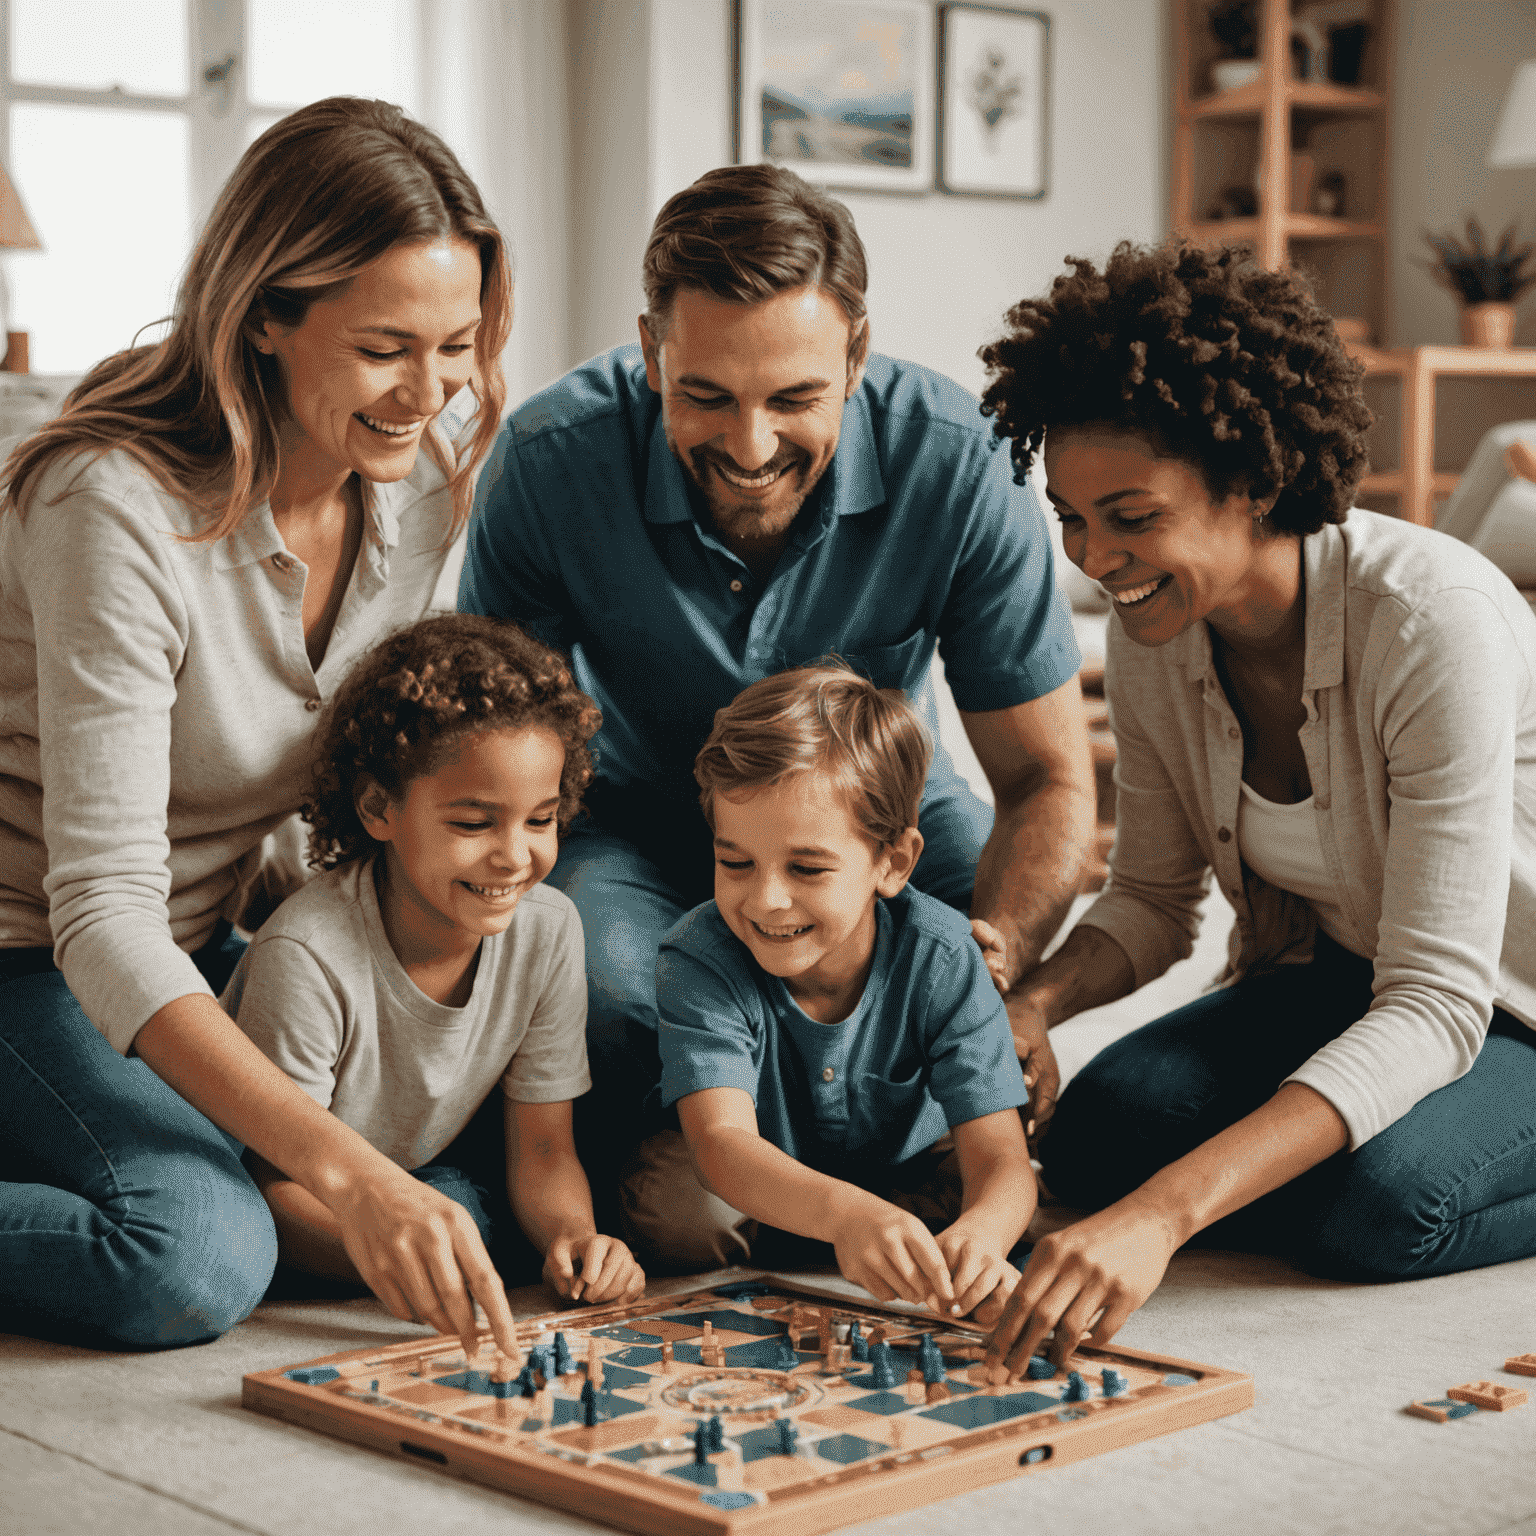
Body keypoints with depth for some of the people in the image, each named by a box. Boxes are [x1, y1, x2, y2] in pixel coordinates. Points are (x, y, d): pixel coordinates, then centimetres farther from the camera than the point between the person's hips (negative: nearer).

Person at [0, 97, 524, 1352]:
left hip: (215, 944, 7)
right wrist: (342, 1166, -41)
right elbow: (103, 909, -32)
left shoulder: (433, 471, -7)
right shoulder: (118, 508, -28)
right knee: (195, 1262, -30)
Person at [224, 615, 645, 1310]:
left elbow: (543, 1148, -9)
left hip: (431, 1170, 3)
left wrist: (572, 1236, -32)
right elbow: (279, 1181, -27)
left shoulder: (547, 929, -16)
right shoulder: (306, 956, -33)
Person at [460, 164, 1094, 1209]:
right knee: (603, 970, -34)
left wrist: (986, 976, -38)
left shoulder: (955, 466, -26)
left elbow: (1048, 779, -17)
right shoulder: (549, 462, -26)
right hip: (637, 820, -1)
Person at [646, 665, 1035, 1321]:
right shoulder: (700, 960, -30)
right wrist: (844, 1214, -65)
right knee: (663, 1189, -31)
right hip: (751, 1187, -1)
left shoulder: (939, 958, -27)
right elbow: (722, 1142, -43)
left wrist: (979, 1237, -59)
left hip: (908, 1174, 2)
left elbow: (998, 1158, -32)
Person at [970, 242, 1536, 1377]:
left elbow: (1437, 1003, -35)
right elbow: (1153, 902, 4)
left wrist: (1168, 1212, -45)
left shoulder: (1437, 622, -31)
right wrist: (1030, 1003, -21)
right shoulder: (1152, 635, -10)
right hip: (1332, 984, 6)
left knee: (1372, 1205, -33)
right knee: (1101, 1133, -19)